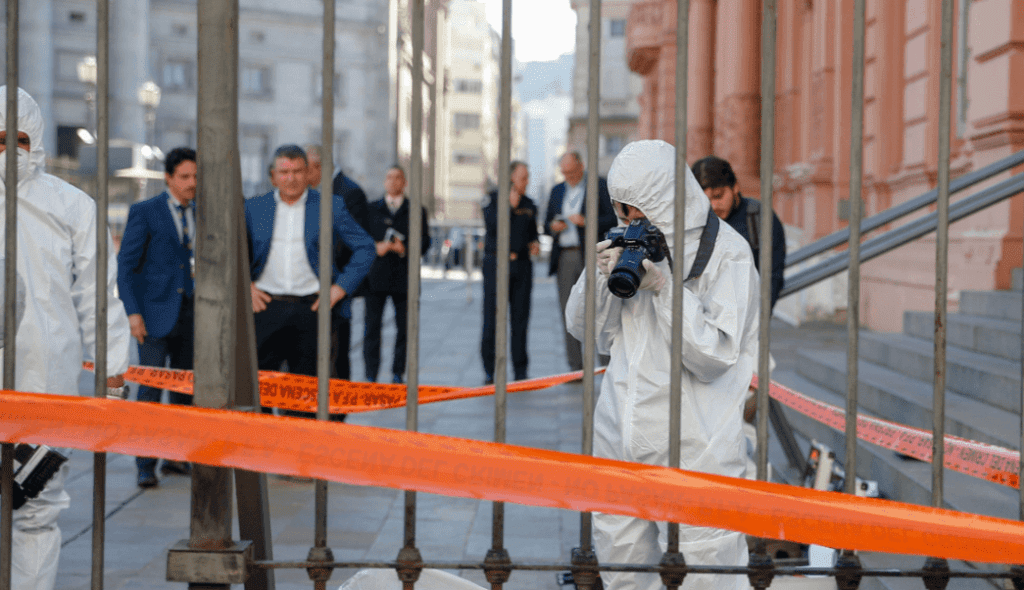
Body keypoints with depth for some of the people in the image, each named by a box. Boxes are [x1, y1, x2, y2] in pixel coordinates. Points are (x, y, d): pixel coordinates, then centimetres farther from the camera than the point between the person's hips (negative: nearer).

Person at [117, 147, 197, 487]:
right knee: (150, 388, -7)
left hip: (192, 314, 4)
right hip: (156, 314, -4)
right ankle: (145, 464, -3)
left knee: (184, 389, 8)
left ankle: (176, 457, 17)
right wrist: (133, 312, -11)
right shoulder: (144, 212, 0)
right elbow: (125, 265, -2)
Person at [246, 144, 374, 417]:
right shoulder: (254, 208, 9)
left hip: (311, 309, -1)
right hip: (266, 306, 1)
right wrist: (245, 286, 4)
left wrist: (341, 287, -2)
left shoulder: (330, 207, 4)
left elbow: (365, 248, 7)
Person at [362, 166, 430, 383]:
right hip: (375, 275, 0)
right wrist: (376, 247, -11)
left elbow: (424, 241, 2)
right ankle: (370, 376, 2)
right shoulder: (371, 209, 13)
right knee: (372, 327, -3)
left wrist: (405, 249, -15)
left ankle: (398, 373, 14)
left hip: (404, 277, 0)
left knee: (404, 328, 3)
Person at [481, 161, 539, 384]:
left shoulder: (529, 204, 14)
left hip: (522, 265, 4)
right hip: (497, 264, -4)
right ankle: (490, 371, 3)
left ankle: (520, 371, 8)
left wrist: (535, 243, 4)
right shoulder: (494, 199, 0)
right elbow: (491, 225, -13)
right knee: (493, 318, -4)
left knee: (520, 319, 3)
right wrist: (510, 206, -16)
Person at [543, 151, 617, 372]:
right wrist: (553, 227, -3)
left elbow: (613, 219, -3)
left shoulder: (600, 186, 3)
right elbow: (546, 225, 21)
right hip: (564, 257, 4)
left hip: (590, 256, -4)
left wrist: (587, 222, -15)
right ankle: (575, 368, 6)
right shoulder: (557, 191, 18)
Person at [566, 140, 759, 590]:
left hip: (694, 450, -6)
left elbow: (715, 356, -13)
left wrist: (664, 287, -19)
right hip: (619, 437, 6)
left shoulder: (727, 254, -7)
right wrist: (600, 277, -6)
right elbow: (582, 329, 13)